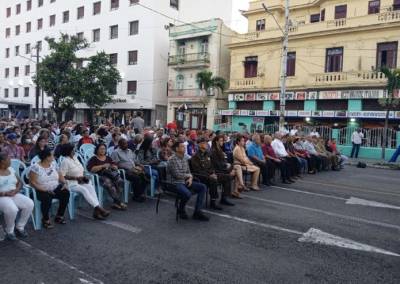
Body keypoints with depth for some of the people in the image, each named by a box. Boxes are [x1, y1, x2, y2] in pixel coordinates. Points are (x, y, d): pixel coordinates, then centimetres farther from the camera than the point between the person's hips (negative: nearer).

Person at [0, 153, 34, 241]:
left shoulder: (10, 169, 11)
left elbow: (19, 183, 14)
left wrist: (16, 190, -7)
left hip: (14, 195, 6)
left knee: (30, 204, -19)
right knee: (12, 209, -35)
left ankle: (19, 227, -2)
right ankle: (9, 232, -8)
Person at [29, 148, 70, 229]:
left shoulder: (53, 165, 7)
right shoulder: (36, 167, -12)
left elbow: (60, 175, 14)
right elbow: (32, 182, -15)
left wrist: (64, 183, -6)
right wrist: (45, 190, -24)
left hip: (55, 188, 6)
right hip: (42, 191, -5)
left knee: (66, 193, -23)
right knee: (47, 198, -37)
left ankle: (59, 216, -5)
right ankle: (45, 219, -10)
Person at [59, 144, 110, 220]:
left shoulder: (75, 158, 13)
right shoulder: (65, 161, -9)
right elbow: (62, 176, -15)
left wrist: (83, 177, 1)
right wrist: (76, 178, -17)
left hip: (81, 181, 6)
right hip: (71, 183, -6)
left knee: (90, 187, -23)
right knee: (84, 190, -31)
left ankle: (96, 211, -33)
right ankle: (98, 208, -32)